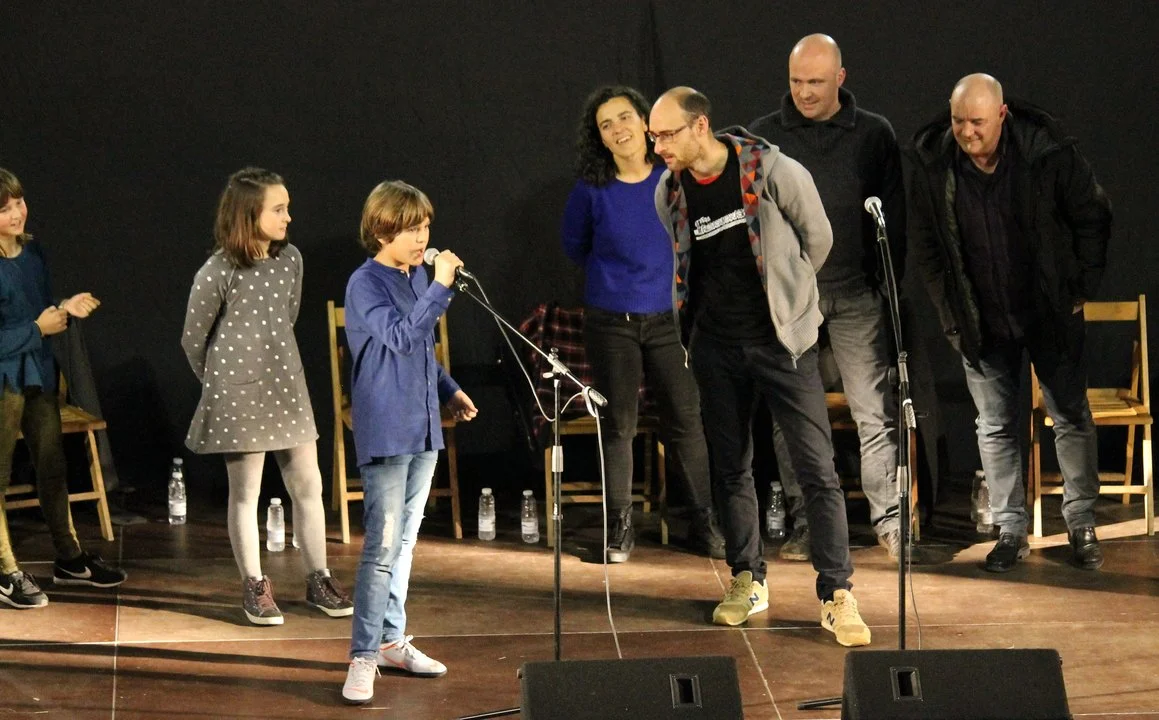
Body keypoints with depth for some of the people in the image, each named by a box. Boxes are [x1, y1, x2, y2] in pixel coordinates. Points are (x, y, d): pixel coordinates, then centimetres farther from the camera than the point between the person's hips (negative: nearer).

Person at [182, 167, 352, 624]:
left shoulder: (290, 259, 2)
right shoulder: (216, 273, -13)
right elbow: (193, 339, -1)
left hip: (286, 384, 5)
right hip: (237, 392, -5)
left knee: (308, 484, 6)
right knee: (246, 491, 4)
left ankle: (318, 581, 17)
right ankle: (255, 587, 14)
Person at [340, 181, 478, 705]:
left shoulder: (418, 277, 11)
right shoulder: (365, 284, -12)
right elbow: (401, 337, -27)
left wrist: (449, 390, 16)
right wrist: (441, 287, -30)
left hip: (423, 429, 8)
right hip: (385, 432, -8)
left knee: (405, 541, 15)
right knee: (382, 546, -12)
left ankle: (391, 640, 24)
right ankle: (363, 657, -10)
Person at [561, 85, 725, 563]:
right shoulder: (592, 190, -6)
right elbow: (574, 246, 12)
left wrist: (664, 270, 8)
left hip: (667, 318, 1)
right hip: (610, 321, -1)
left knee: (686, 421, 1)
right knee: (619, 425, 3)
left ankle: (704, 524, 11)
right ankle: (619, 527, 13)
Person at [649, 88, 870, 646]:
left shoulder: (773, 171, -14)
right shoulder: (669, 195, 0)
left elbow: (817, 238, 2)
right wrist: (715, 305, 12)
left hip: (782, 339, -4)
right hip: (716, 344, 4)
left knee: (816, 468, -7)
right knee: (730, 468, 9)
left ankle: (837, 595, -4)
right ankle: (748, 580, 23)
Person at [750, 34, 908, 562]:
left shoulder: (874, 135, 4)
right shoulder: (763, 137, 4)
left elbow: (894, 214, 8)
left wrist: (890, 282, 1)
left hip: (857, 294, 0)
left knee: (876, 413, -2)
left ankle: (889, 518, 5)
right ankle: (806, 524, 9)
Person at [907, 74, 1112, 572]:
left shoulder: (1048, 152, -17)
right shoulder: (932, 165, -11)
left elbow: (1093, 216, -4)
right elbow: (924, 245, 1)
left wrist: (1082, 288, -3)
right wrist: (951, 312, -1)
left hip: (1052, 313, -1)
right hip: (982, 321, 2)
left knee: (1071, 418, 6)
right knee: (995, 426, 7)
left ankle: (1081, 523, 19)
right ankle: (1010, 529, 16)